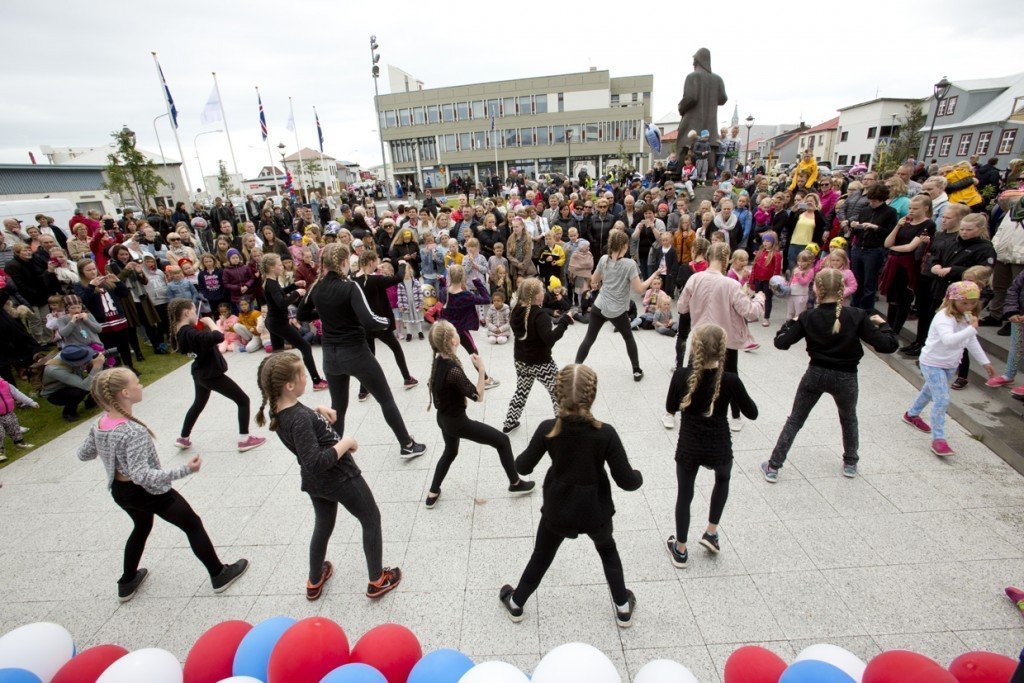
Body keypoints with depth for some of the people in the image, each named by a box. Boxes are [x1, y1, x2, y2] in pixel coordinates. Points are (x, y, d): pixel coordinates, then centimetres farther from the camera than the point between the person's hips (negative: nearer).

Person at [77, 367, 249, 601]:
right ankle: (219, 575, 20)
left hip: (119, 491, 8)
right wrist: (184, 470, -39)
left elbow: (83, 454, 10)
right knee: (193, 525, 9)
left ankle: (127, 583, 47)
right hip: (149, 492, -8)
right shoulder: (134, 431, -33)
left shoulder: (99, 424, -8)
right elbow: (142, 475, -37)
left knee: (142, 527, 33)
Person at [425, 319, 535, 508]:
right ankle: (515, 484, 22)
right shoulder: (453, 370, -31)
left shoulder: (438, 361, -5)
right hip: (457, 421, -9)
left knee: (450, 452, 33)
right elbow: (478, 397, -22)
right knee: (502, 441, 6)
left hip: (443, 418, 9)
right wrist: (481, 369, -25)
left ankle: (432, 494, 40)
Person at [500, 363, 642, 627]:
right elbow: (626, 481, -17)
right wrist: (638, 476, 5)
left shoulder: (548, 429, -22)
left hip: (557, 509, 0)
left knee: (541, 556, 26)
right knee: (607, 549, 32)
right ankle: (623, 608, 45)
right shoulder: (605, 433, -24)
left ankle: (516, 604, 47)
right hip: (595, 510, 0)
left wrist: (521, 457, 14)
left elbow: (523, 467, -9)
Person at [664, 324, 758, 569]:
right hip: (718, 449, 0)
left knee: (684, 495, 21)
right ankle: (711, 533, 36)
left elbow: (670, 407, -1)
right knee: (723, 479, 34)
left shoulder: (682, 375, -16)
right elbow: (752, 413, -3)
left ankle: (680, 551, 35)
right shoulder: (729, 380, -17)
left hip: (688, 448, 0)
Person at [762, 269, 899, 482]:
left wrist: (791, 323, 8)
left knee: (794, 421, 11)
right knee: (849, 419, 29)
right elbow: (887, 345, -11)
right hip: (845, 378, 0)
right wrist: (883, 324, 7)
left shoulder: (808, 317, -11)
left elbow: (781, 342, -9)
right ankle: (850, 464, 44)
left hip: (815, 375, 0)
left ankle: (773, 468, 13)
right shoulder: (856, 316, -13)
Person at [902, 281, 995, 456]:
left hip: (950, 365, 9)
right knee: (942, 400, -13)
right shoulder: (944, 318, -26)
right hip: (932, 364, -9)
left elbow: (972, 342, 15)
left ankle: (912, 414, 48)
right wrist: (972, 328, -48)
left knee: (930, 392, 25)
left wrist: (985, 362, 17)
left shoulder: (966, 317, 2)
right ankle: (938, 439, -7)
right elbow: (948, 340, -43)